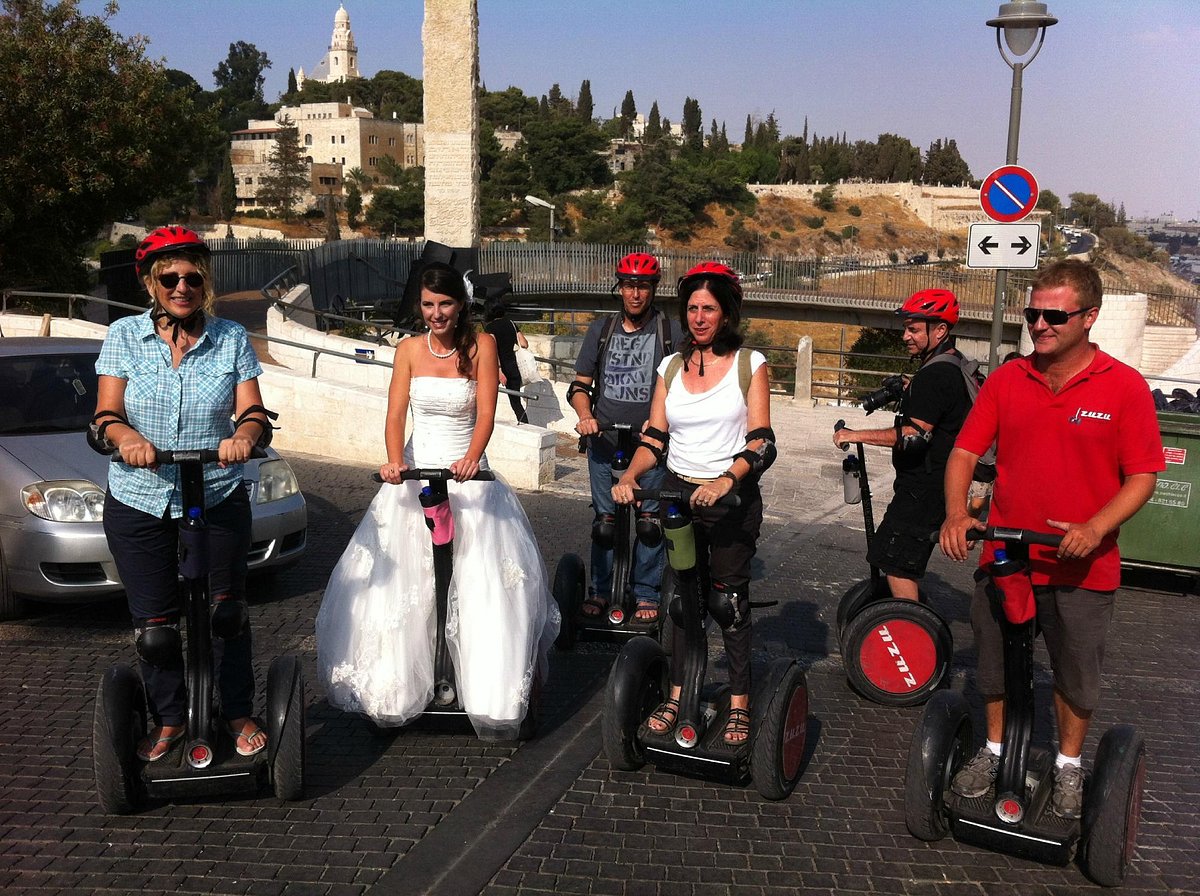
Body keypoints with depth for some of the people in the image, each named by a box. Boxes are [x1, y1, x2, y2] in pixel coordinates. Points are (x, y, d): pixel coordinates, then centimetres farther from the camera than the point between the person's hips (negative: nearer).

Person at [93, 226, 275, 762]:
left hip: (218, 501, 0)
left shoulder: (232, 339, 2)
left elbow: (253, 412, -5)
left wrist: (244, 436, -28)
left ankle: (239, 714, 25)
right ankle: (168, 720, 28)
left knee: (225, 613, 6)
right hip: (139, 502, 0)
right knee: (153, 623, 7)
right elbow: (106, 415, -5)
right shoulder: (124, 336, 1)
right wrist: (127, 438, -28)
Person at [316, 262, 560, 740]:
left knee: (486, 581, -8)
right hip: (415, 472, 2)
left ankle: (495, 695, 3)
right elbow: (395, 414, -2)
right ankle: (393, 686, 15)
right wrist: (394, 462, -21)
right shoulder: (409, 349, 5)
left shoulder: (481, 345, -2)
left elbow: (485, 414, -10)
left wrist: (471, 459, -29)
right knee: (397, 578, -2)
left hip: (466, 472, -2)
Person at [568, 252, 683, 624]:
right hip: (605, 442, 2)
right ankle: (600, 590, 18)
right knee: (604, 521, 5)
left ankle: (646, 594, 13)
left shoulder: (672, 331, 1)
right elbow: (580, 384, 11)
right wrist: (585, 417, -9)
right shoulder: (600, 330, 9)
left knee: (650, 521, -1)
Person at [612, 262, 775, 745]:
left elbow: (761, 443, -10)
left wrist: (726, 480, -27)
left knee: (728, 602, 0)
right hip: (677, 492, 3)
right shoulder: (671, 367, 8)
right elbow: (654, 438, 5)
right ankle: (676, 695, 20)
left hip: (732, 498, -3)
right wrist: (629, 477, -13)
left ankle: (738, 703, 13)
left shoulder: (749, 364, -2)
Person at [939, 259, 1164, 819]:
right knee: (994, 665, 16)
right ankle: (994, 750, 38)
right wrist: (956, 514, -17)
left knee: (1077, 675, 14)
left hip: (1082, 568, -2)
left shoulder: (1125, 387, -8)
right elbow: (964, 452, 1)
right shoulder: (1006, 380, 0)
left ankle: (1069, 765, 36)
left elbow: (1143, 476, -8)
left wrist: (1095, 528, -23)